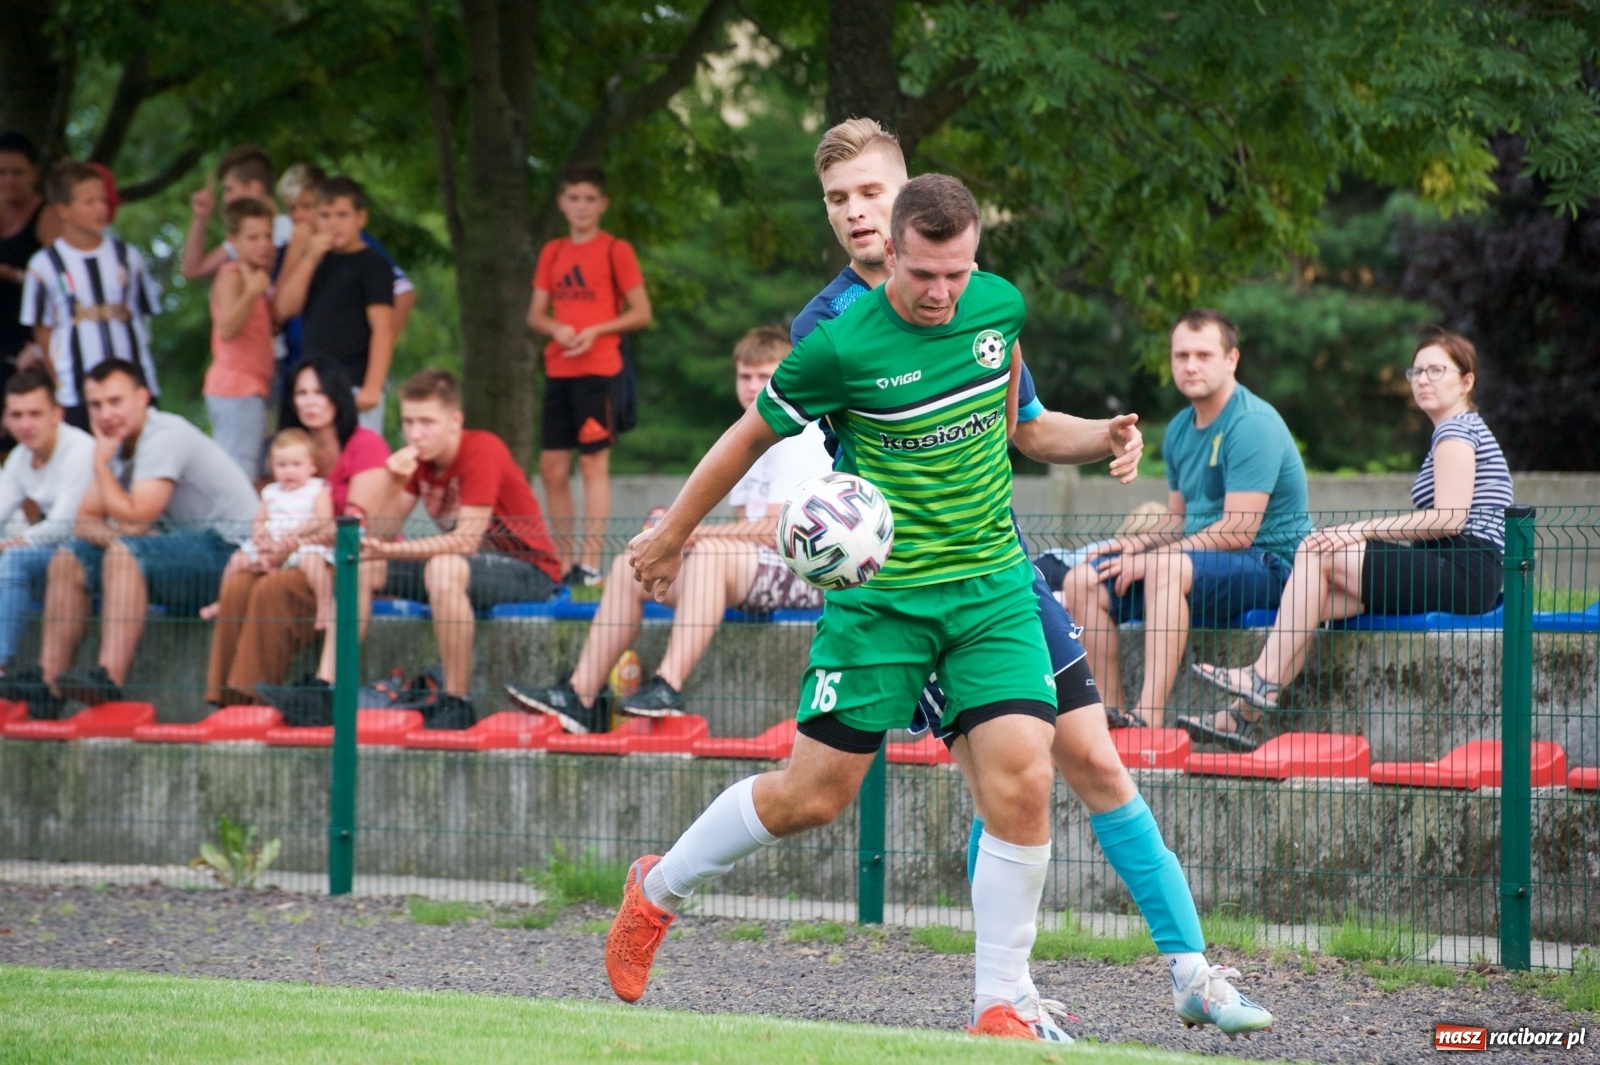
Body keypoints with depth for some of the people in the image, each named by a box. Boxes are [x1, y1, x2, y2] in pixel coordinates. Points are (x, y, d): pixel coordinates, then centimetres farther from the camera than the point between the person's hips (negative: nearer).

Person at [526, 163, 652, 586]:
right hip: (558, 371, 6)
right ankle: (566, 561, 13)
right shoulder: (552, 253, 14)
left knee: (594, 463, -7)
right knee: (552, 468, 5)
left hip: (598, 370, -6)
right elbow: (535, 315, 15)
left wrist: (595, 331, -15)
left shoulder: (615, 251, -1)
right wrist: (555, 329, -7)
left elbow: (641, 313, -3)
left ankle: (591, 564, -7)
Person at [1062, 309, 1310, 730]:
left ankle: (1149, 719, -44)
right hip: (1200, 561, 9)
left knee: (1168, 569, -37)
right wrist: (1139, 543, -2)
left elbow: (1236, 532, -21)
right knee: (1082, 581, -3)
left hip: (1268, 563, -9)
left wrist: (1149, 558, -18)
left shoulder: (1252, 425, -16)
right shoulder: (1181, 429, 13)